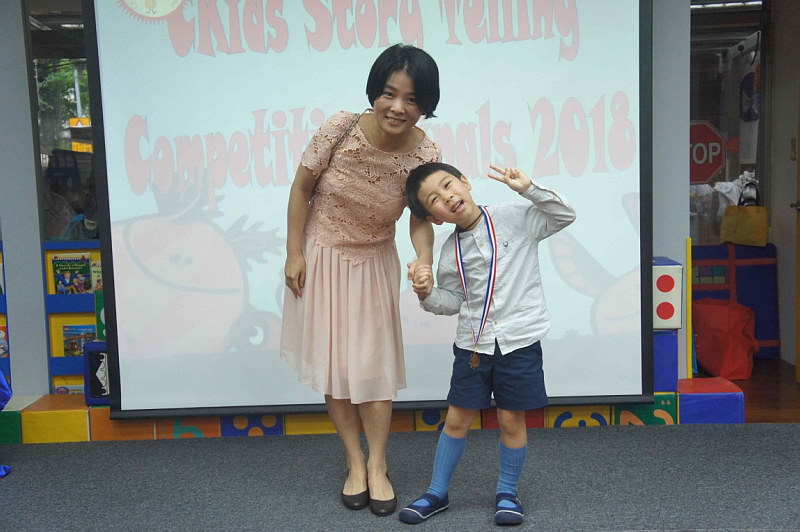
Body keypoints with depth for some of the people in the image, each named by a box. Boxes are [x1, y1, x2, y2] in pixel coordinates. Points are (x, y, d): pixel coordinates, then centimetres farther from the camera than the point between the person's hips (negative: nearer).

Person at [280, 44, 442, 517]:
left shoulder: (426, 154, -19)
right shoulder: (341, 129, -23)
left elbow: (421, 219, -9)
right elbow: (302, 189, -9)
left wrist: (424, 262, -30)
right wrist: (294, 254, -7)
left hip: (375, 263, 1)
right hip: (321, 256, 0)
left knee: (374, 361, 5)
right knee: (332, 361, 6)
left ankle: (377, 466, 21)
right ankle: (355, 462, 22)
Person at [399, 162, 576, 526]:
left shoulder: (515, 217, -5)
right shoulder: (450, 253, 4)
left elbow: (565, 216, -4)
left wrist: (527, 189, -16)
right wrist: (427, 293, -8)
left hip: (519, 341, -3)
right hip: (473, 344, 3)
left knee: (511, 419, 7)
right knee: (457, 418, 10)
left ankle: (507, 492, 28)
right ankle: (437, 493, 26)